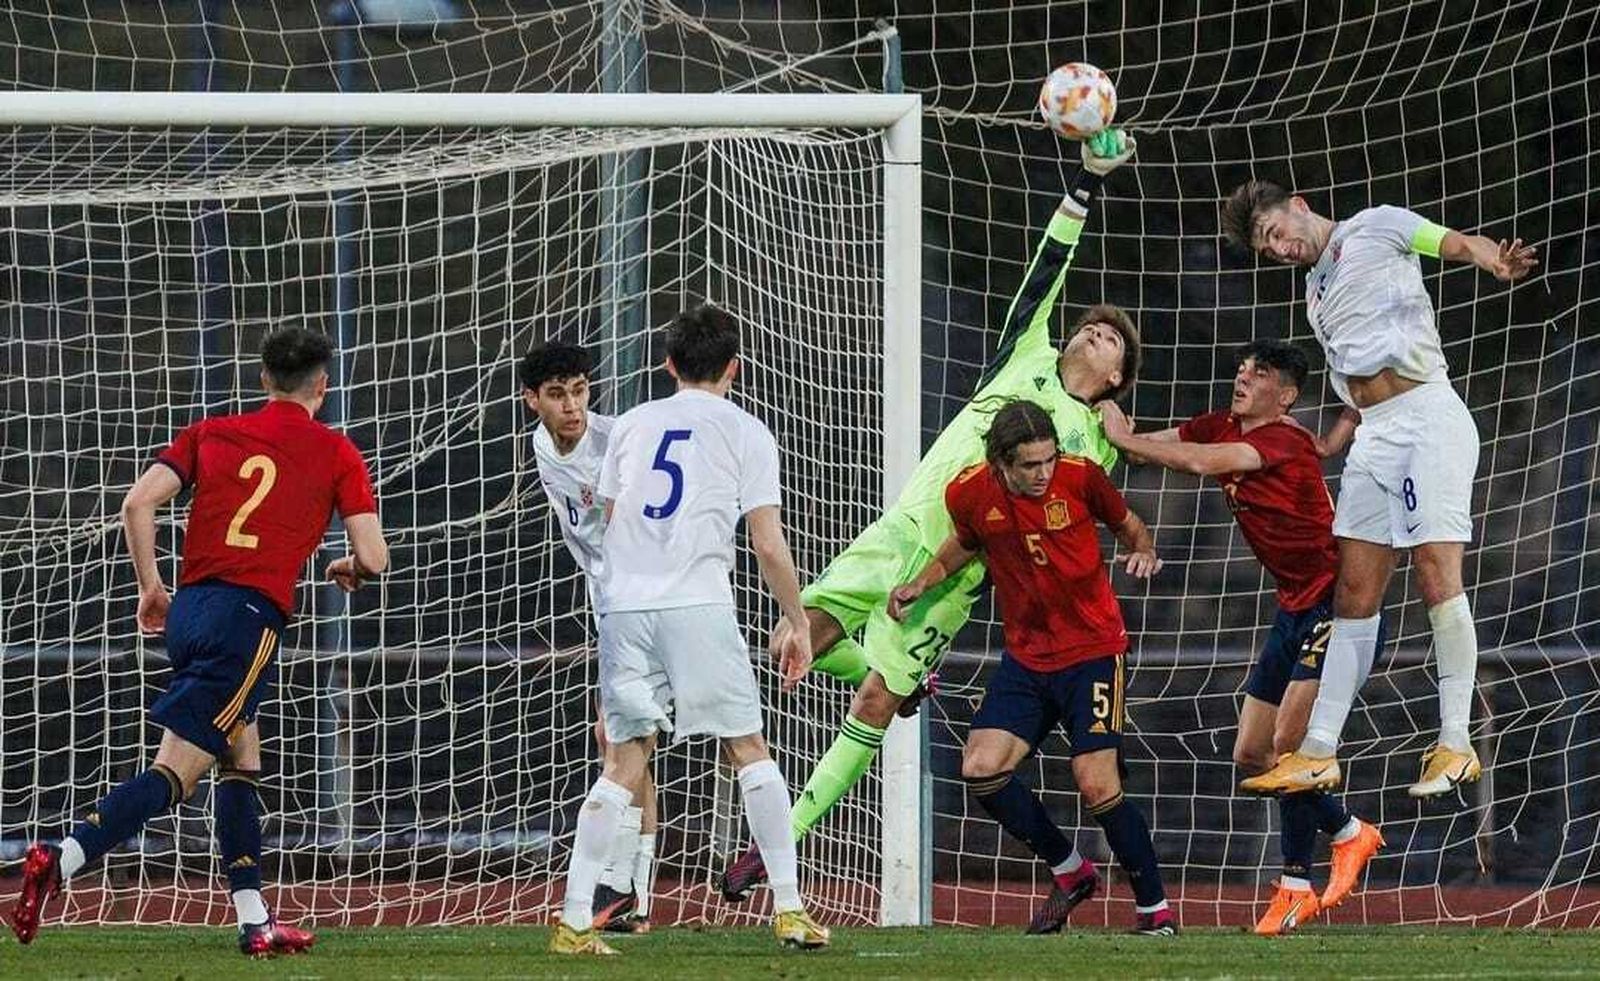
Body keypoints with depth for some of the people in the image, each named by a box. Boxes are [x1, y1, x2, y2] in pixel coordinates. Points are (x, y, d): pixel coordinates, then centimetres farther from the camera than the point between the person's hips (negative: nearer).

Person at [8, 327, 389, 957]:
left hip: (189, 605, 6)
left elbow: (137, 505, 5)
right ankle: (60, 861, -30)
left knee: (241, 760, 20)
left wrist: (151, 588, 16)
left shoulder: (211, 434, 16)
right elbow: (373, 557, 2)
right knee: (175, 774, -12)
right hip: (251, 617, -6)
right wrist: (348, 570, 25)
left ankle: (255, 922, 17)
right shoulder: (337, 454, 6)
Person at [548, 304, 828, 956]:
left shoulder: (630, 426, 16)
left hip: (624, 608, 3)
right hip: (698, 606, -3)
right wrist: (798, 626, 10)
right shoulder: (745, 433, 5)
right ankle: (789, 911, 4)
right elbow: (768, 546, 1)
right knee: (749, 751, 7)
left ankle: (573, 922, -3)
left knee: (623, 763, 5)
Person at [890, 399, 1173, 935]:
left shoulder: (1080, 477, -14)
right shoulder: (969, 494, -7)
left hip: (1092, 651, -4)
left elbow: (1129, 525, 4)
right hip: (1024, 655, 4)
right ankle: (1070, 871, 12)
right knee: (980, 770, -9)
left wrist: (1143, 551, -17)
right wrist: (919, 584, 1)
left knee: (1098, 786, -13)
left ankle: (1155, 911, 1)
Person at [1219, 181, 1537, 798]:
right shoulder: (1316, 296, 24)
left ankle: (1455, 746, -10)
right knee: (1353, 599, 6)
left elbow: (1459, 244, -10)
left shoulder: (1375, 228, 3)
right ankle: (1318, 755, 5)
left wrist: (1498, 262, -31)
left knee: (1438, 580, -13)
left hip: (1426, 417, -8)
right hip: (1371, 436, 8)